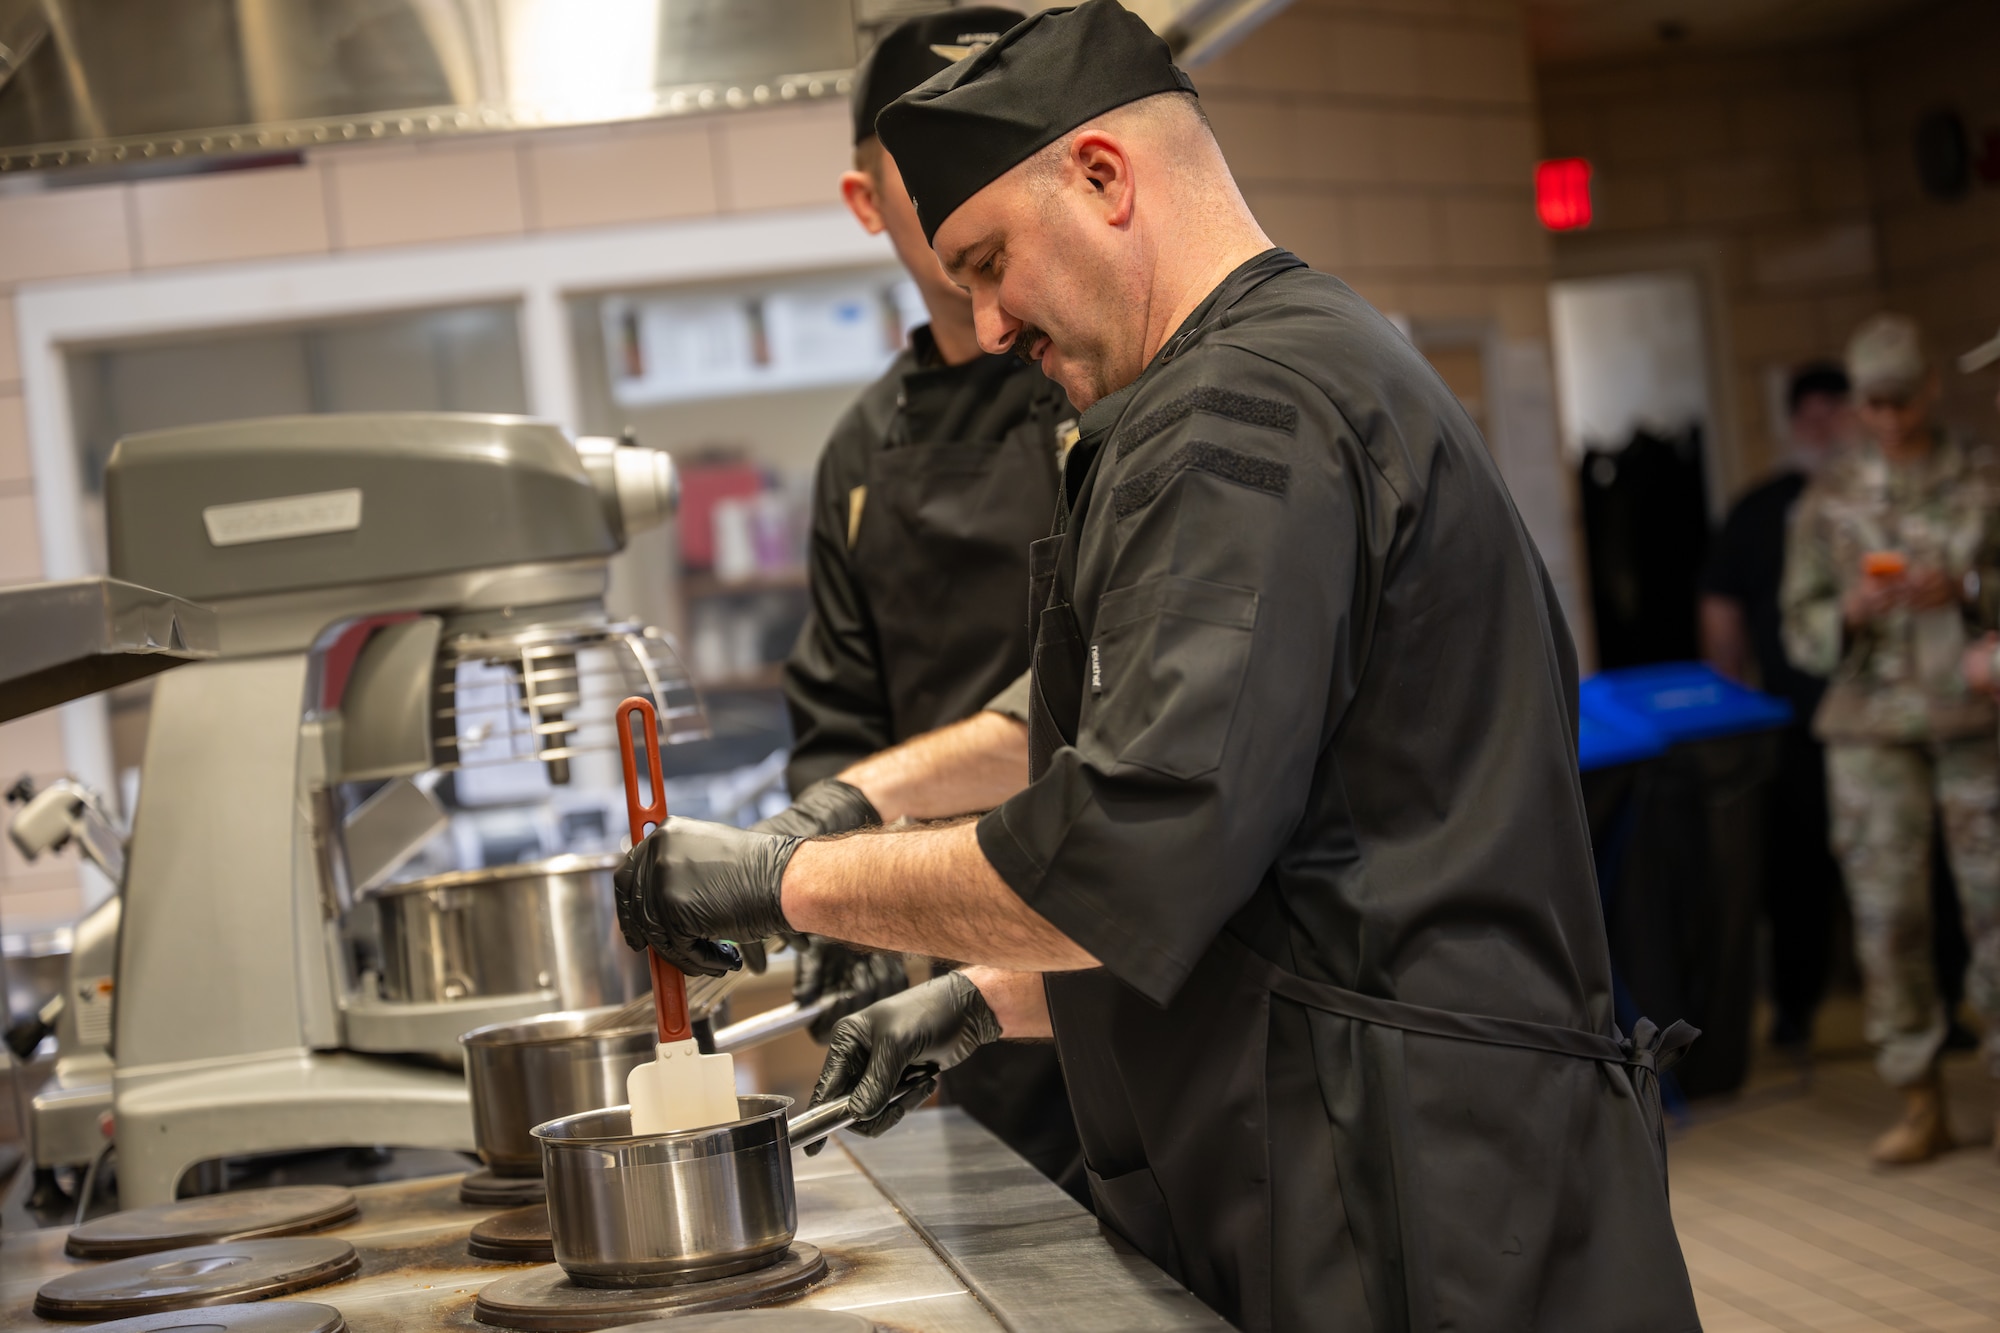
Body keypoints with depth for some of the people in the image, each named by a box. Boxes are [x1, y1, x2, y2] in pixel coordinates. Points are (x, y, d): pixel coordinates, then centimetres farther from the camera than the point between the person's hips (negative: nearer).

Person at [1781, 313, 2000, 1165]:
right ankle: (1920, 1107, 5)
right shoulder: (1829, 500, 10)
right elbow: (1801, 630, 8)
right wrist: (1849, 614, -12)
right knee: (1886, 909, -2)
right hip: (1871, 726, 1)